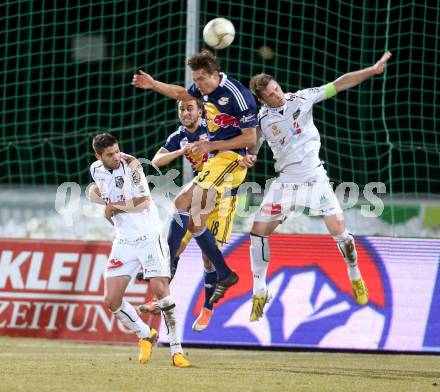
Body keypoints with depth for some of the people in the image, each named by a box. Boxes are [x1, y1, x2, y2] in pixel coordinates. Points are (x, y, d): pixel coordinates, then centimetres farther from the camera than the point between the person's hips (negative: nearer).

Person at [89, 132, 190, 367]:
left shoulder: (131, 166, -12)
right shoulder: (96, 170, 5)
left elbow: (143, 201, -19)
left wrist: (114, 206, -12)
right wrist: (95, 193, 8)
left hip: (149, 237, -5)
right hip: (124, 241, 5)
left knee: (160, 289, -17)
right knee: (111, 300, -4)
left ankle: (176, 350, -11)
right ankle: (145, 335, 19)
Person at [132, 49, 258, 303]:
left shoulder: (237, 95, -18)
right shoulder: (205, 88, 7)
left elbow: (251, 138, -15)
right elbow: (183, 94, 31)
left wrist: (212, 145, -16)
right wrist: (153, 84, 21)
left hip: (231, 158, -9)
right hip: (214, 159, 9)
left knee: (184, 202, -23)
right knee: (195, 223, 7)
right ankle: (224, 275, 16)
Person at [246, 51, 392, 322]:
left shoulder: (301, 99, -6)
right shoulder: (261, 120, -2)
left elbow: (339, 84, -7)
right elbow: (249, 151, 2)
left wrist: (372, 70, -14)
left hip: (315, 178, -2)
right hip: (285, 181, 2)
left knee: (338, 229, -12)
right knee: (259, 231, -5)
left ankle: (356, 278, 13)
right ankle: (260, 293, 8)